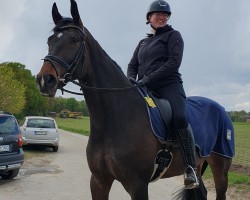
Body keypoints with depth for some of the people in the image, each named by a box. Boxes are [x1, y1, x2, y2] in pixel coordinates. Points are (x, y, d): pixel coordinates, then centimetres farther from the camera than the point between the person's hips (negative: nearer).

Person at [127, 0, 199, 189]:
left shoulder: (173, 35, 7)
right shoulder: (143, 42, 25)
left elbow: (174, 62, -8)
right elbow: (132, 65, 19)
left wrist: (149, 78, -17)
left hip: (168, 85, -6)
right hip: (145, 89, 6)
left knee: (179, 118, -31)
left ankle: (191, 169, -28)